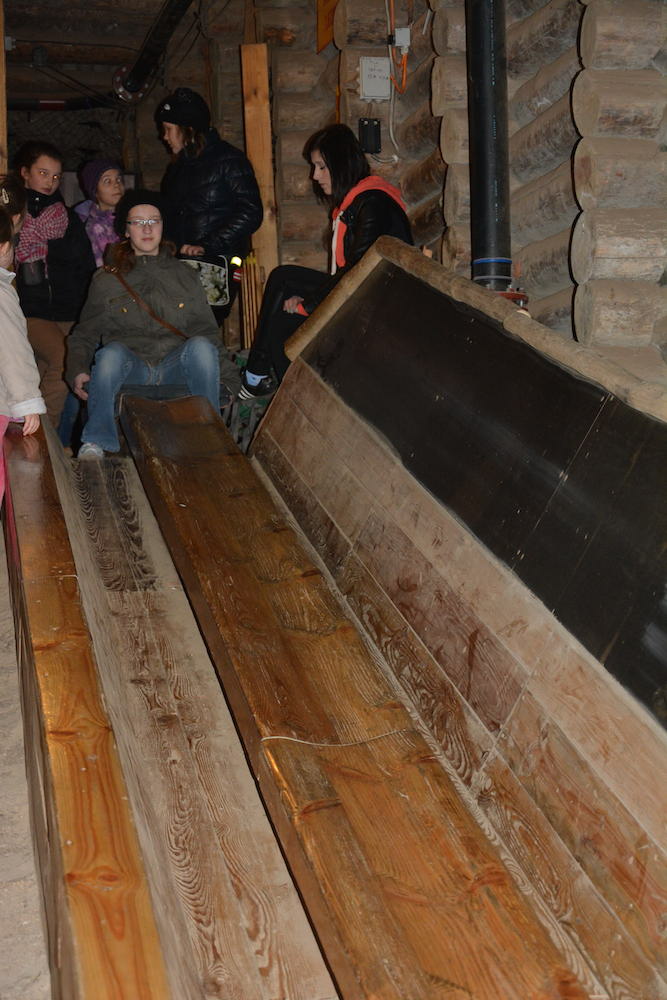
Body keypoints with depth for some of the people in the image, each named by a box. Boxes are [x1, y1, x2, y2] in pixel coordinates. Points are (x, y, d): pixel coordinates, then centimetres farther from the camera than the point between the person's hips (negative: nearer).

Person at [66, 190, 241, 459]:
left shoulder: (184, 275, 21)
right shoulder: (106, 280, 17)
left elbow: (207, 331, 16)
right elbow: (84, 335, 16)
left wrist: (226, 381, 4)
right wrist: (78, 372, -5)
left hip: (175, 368, 1)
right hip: (129, 371, -1)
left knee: (200, 346, -31)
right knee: (112, 353, -35)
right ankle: (96, 443, -24)